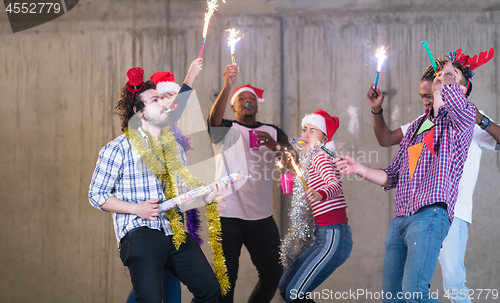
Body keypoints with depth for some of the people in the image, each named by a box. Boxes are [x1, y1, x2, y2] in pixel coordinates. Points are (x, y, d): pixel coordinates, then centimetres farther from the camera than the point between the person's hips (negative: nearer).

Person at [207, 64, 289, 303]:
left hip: (262, 217, 4)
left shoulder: (272, 132, 13)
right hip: (228, 217, -3)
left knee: (273, 273, 6)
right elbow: (214, 119, -19)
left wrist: (274, 146, -21)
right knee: (227, 277, -2)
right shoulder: (225, 130, 5)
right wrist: (227, 86, -33)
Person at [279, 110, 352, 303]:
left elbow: (336, 184, -30)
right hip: (324, 236, 10)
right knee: (284, 287, 11)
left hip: (334, 237, -10)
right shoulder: (308, 159, 18)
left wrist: (321, 195, -48)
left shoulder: (320, 157, -10)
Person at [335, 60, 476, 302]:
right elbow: (392, 177, 25)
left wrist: (447, 79, -1)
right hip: (399, 219, 7)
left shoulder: (460, 119, 5)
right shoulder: (416, 127, 24)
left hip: (430, 215, -7)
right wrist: (359, 169, 9)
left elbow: (454, 98, -23)